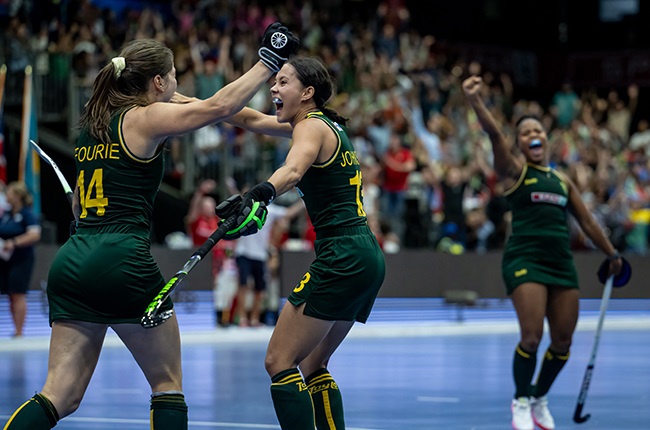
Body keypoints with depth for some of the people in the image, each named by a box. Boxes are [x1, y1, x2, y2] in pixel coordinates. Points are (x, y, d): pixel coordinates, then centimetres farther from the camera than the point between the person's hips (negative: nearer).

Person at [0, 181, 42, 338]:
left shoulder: (27, 214, -9)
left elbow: (35, 235, -19)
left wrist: (14, 243, -24)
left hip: (21, 259, -7)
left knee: (18, 295, -7)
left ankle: (19, 332, -5)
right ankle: (16, 330, 13)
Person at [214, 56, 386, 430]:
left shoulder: (312, 126, -9)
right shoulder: (332, 126, 18)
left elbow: (292, 171, -32)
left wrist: (258, 196, -49)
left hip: (341, 257, -10)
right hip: (367, 257, 10)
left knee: (279, 362, -8)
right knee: (312, 365, 18)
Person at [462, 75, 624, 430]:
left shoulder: (563, 181, 18)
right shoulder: (514, 170, 3)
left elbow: (587, 221, 27)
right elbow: (494, 133, -14)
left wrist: (612, 254, 30)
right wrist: (475, 101, -30)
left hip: (561, 262, 5)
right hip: (525, 259, -5)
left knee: (563, 341, 4)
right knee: (531, 337, -14)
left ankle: (541, 399, 27)